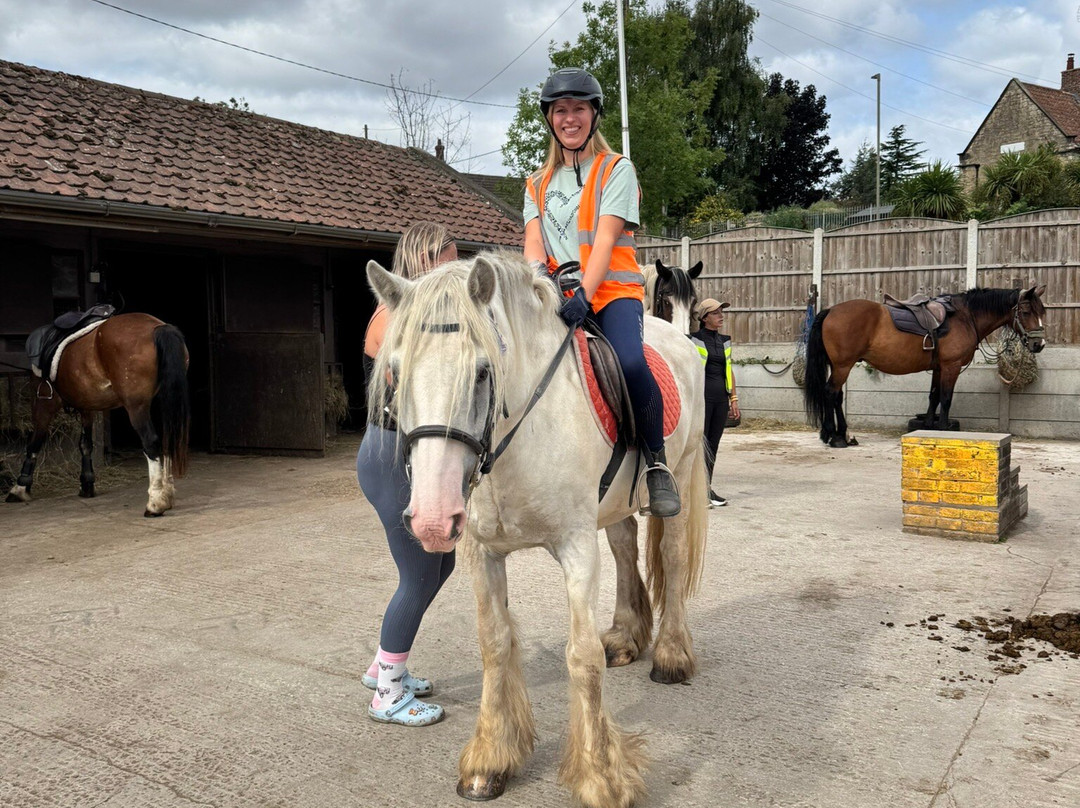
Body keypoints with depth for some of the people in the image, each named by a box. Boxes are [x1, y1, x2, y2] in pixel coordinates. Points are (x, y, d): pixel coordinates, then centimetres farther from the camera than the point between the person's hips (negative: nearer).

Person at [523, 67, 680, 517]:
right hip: (556, 295, 4)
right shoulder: (538, 184, 19)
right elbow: (533, 242, 4)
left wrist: (584, 295, -25)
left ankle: (656, 463, -13)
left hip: (612, 291, -4)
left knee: (630, 362, -34)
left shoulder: (616, 170, 6)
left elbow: (605, 239, -9)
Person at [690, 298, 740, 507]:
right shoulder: (695, 339, -5)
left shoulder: (724, 341, 14)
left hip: (721, 398, 6)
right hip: (702, 396, -6)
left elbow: (729, 371, 17)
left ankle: (707, 489, 18)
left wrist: (733, 398, 12)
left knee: (713, 445, 10)